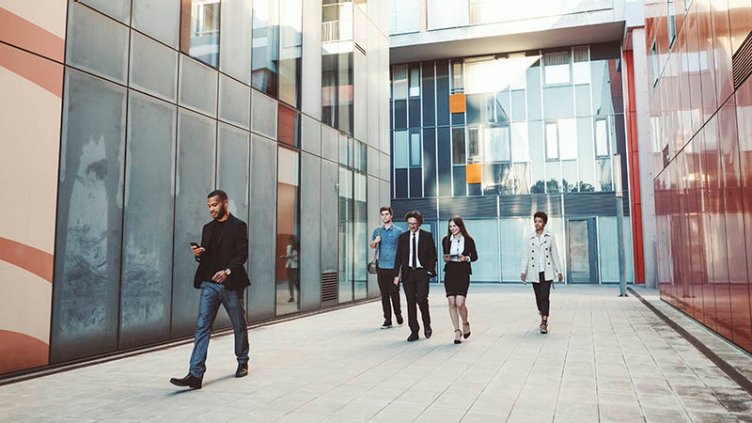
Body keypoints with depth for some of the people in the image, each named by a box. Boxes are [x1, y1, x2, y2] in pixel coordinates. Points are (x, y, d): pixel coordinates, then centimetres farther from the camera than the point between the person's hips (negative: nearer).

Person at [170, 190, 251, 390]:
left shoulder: (238, 226, -3)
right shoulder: (208, 228, 15)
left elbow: (242, 254, -11)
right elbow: (205, 256, 18)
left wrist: (228, 270, -26)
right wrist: (198, 254, -5)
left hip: (230, 284, -4)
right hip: (209, 283, 4)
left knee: (239, 326, 11)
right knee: (202, 327, -6)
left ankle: (242, 363, 32)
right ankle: (195, 375, -8)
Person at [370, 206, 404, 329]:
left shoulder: (399, 231, 1)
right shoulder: (377, 231, 12)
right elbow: (371, 245, 19)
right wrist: (375, 241, -4)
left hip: (394, 267, -3)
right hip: (381, 267, 3)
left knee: (394, 293, -2)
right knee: (384, 294, 6)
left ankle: (398, 314, 23)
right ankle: (387, 320, 13)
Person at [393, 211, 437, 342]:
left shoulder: (427, 236, 2)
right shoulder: (403, 237, 8)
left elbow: (432, 255, 3)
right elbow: (398, 257, 8)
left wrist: (430, 271, -7)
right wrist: (396, 275, 2)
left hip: (422, 272, -3)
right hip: (408, 273, 3)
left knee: (421, 299, -12)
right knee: (410, 303, 4)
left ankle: (427, 325, 14)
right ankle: (414, 332, 11)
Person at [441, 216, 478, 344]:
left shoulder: (468, 240, 1)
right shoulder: (446, 240, 8)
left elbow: (475, 256, 7)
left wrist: (466, 258, -12)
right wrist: (445, 259, -5)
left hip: (463, 273, -3)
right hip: (450, 273, 3)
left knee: (460, 302, -11)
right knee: (452, 303, -1)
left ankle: (465, 324, 19)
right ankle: (457, 331, 9)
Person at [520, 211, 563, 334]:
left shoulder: (550, 237, 3)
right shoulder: (529, 238, 5)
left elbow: (555, 254, 5)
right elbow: (526, 256, 4)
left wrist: (559, 271, 5)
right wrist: (523, 271, -3)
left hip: (547, 271, -2)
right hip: (534, 272, 2)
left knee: (545, 296, -11)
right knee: (538, 297, 9)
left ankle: (544, 324, -13)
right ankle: (544, 320, 28)